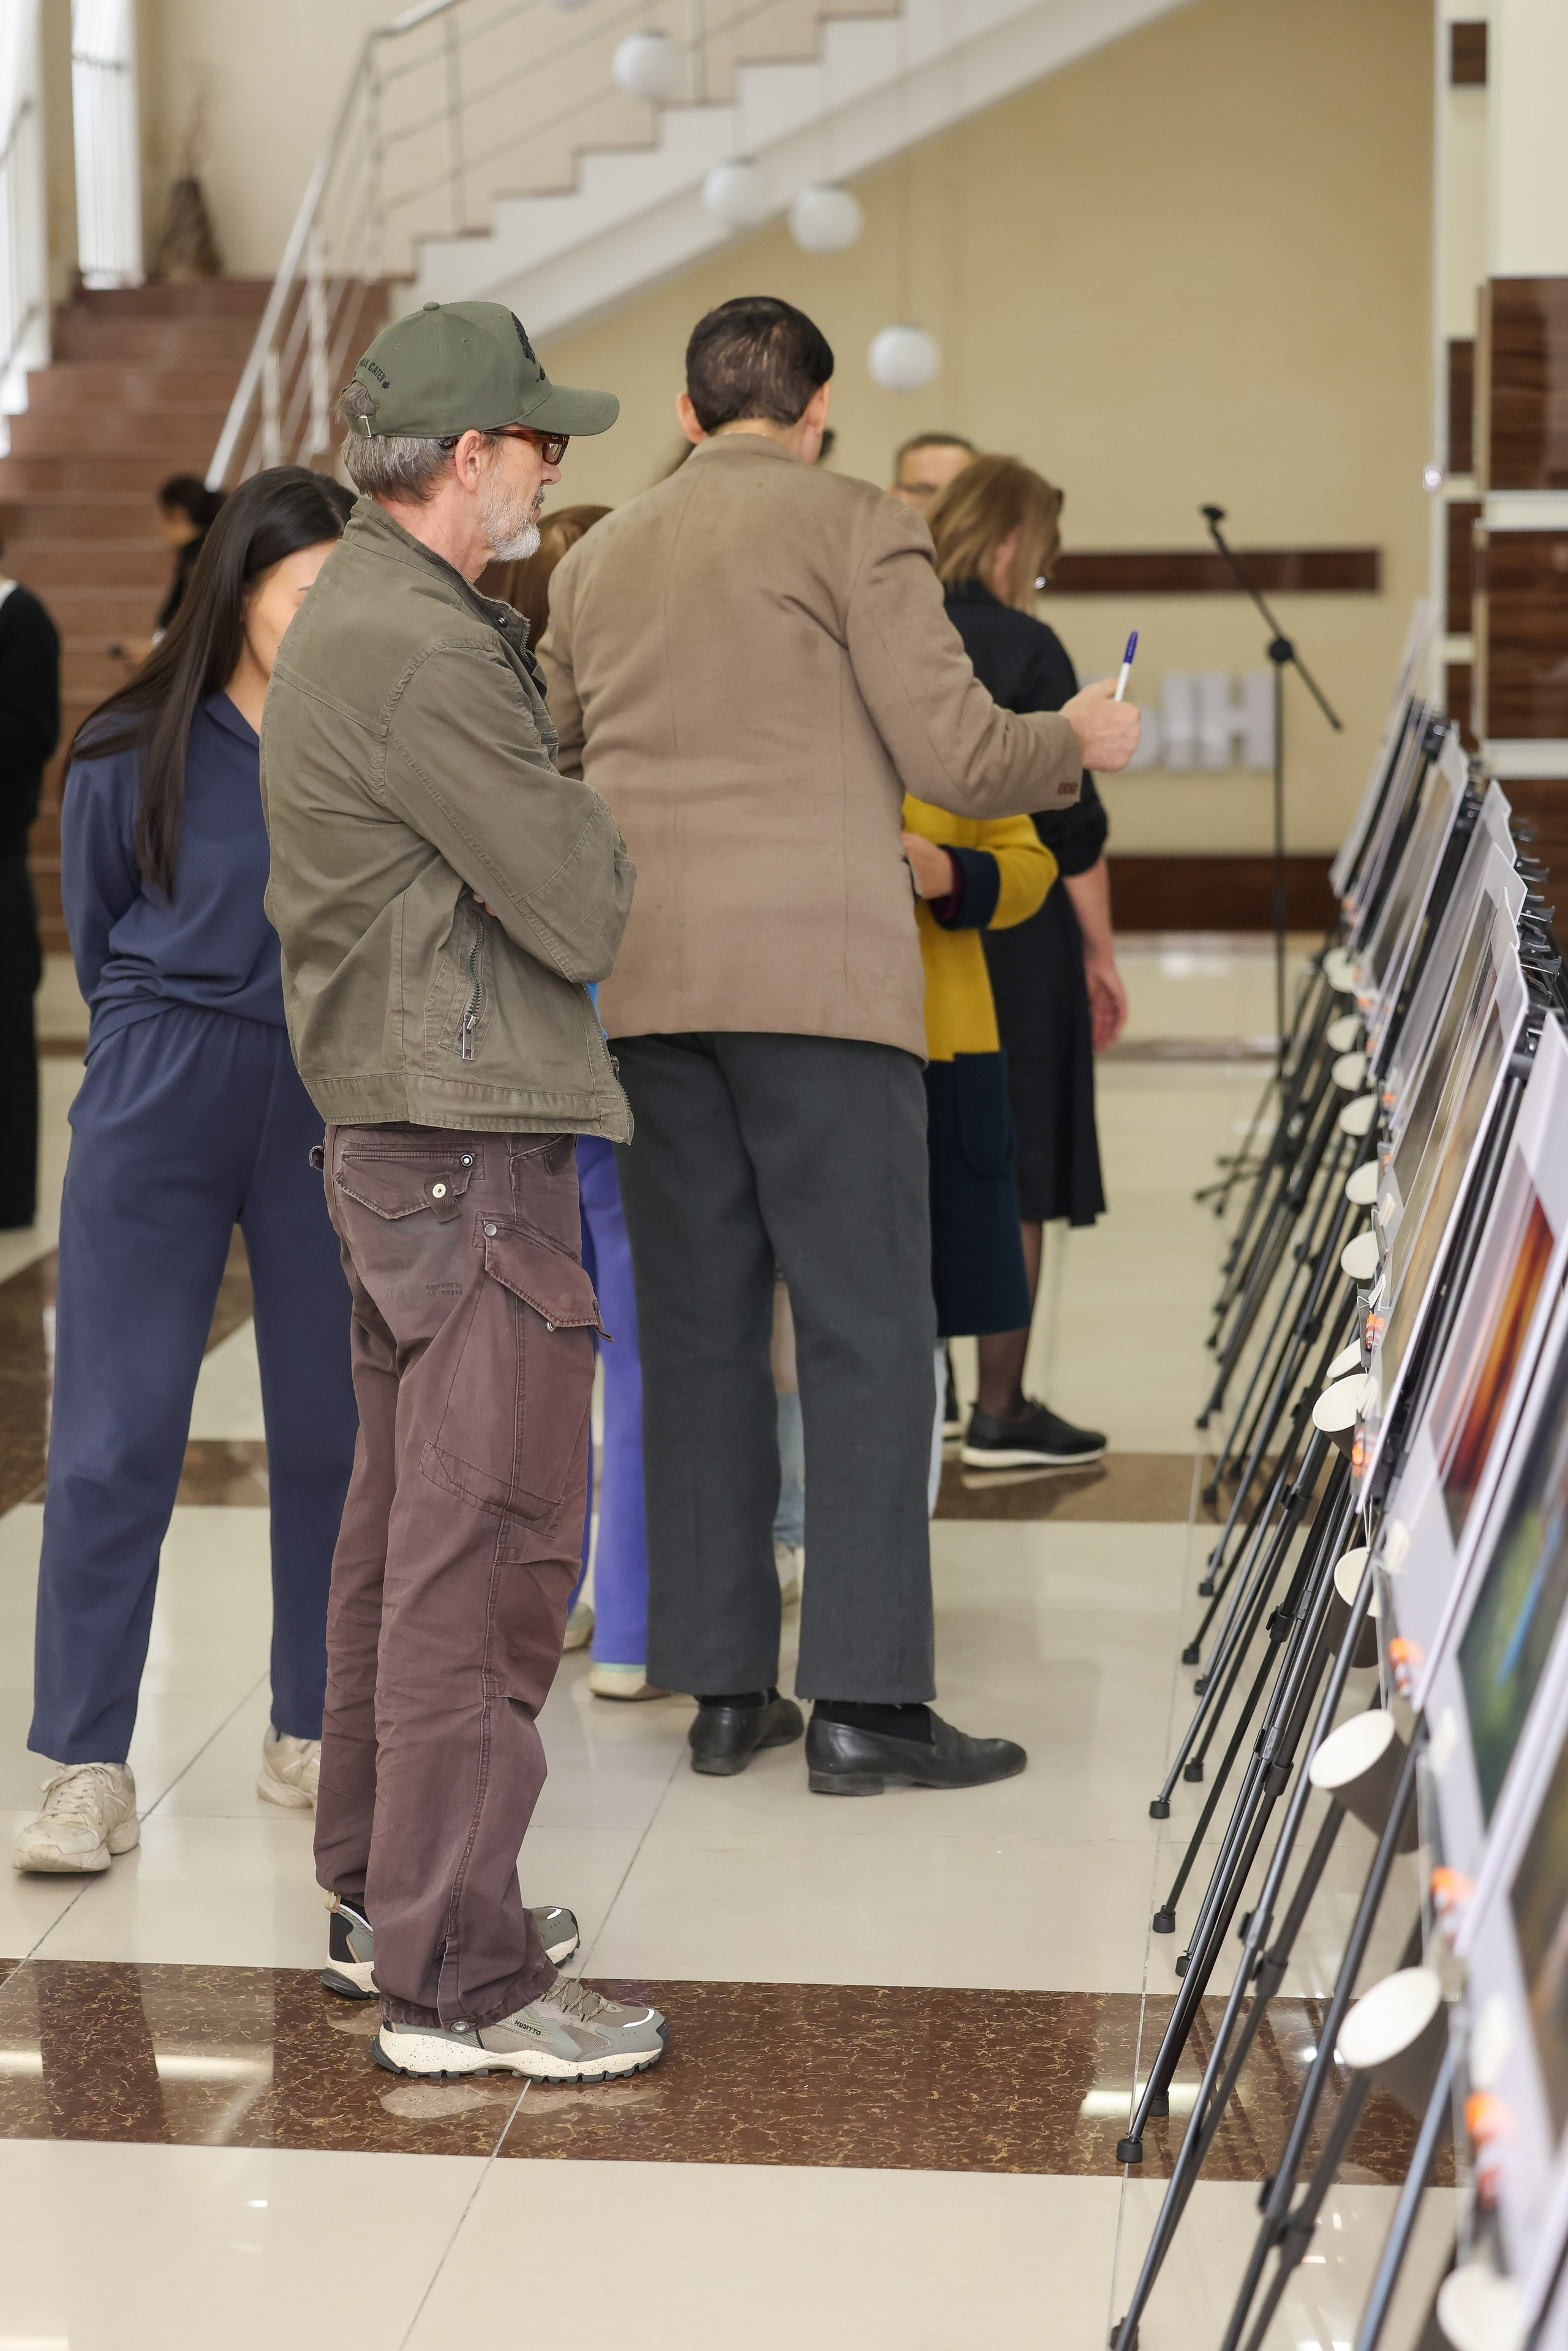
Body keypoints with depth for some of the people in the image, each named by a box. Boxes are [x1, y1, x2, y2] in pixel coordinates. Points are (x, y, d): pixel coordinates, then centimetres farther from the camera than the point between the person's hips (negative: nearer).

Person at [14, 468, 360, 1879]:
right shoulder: (132, 756, -2)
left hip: (333, 1109, 2)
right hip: (160, 1106, -1)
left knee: (333, 1427, 6)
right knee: (117, 1431, -5)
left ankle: (311, 1738, 20)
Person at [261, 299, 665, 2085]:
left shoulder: (354, 618, 17)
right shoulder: (421, 652, -18)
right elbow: (576, 909, -17)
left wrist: (559, 834, 7)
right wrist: (601, 835, 3)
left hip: (392, 1125, 11)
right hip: (472, 1137, -11)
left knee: (406, 1516, 18)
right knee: (489, 1540, -9)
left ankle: (379, 1879, 30)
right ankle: (459, 1976, -6)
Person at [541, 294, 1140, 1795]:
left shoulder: (598, 560, 16)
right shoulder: (857, 529, -1)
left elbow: (547, 774, 20)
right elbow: (956, 758, -6)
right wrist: (1078, 740, 13)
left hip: (647, 983, 5)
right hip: (819, 973, -5)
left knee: (697, 1331, 8)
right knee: (864, 1331, -2)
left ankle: (723, 1688, 11)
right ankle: (862, 1701, -5)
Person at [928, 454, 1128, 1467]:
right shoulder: (1024, 649, -12)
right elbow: (1071, 822, -12)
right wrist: (1101, 954, -3)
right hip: (1013, 941, -6)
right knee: (1012, 1177, 2)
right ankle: (1001, 1413, 7)